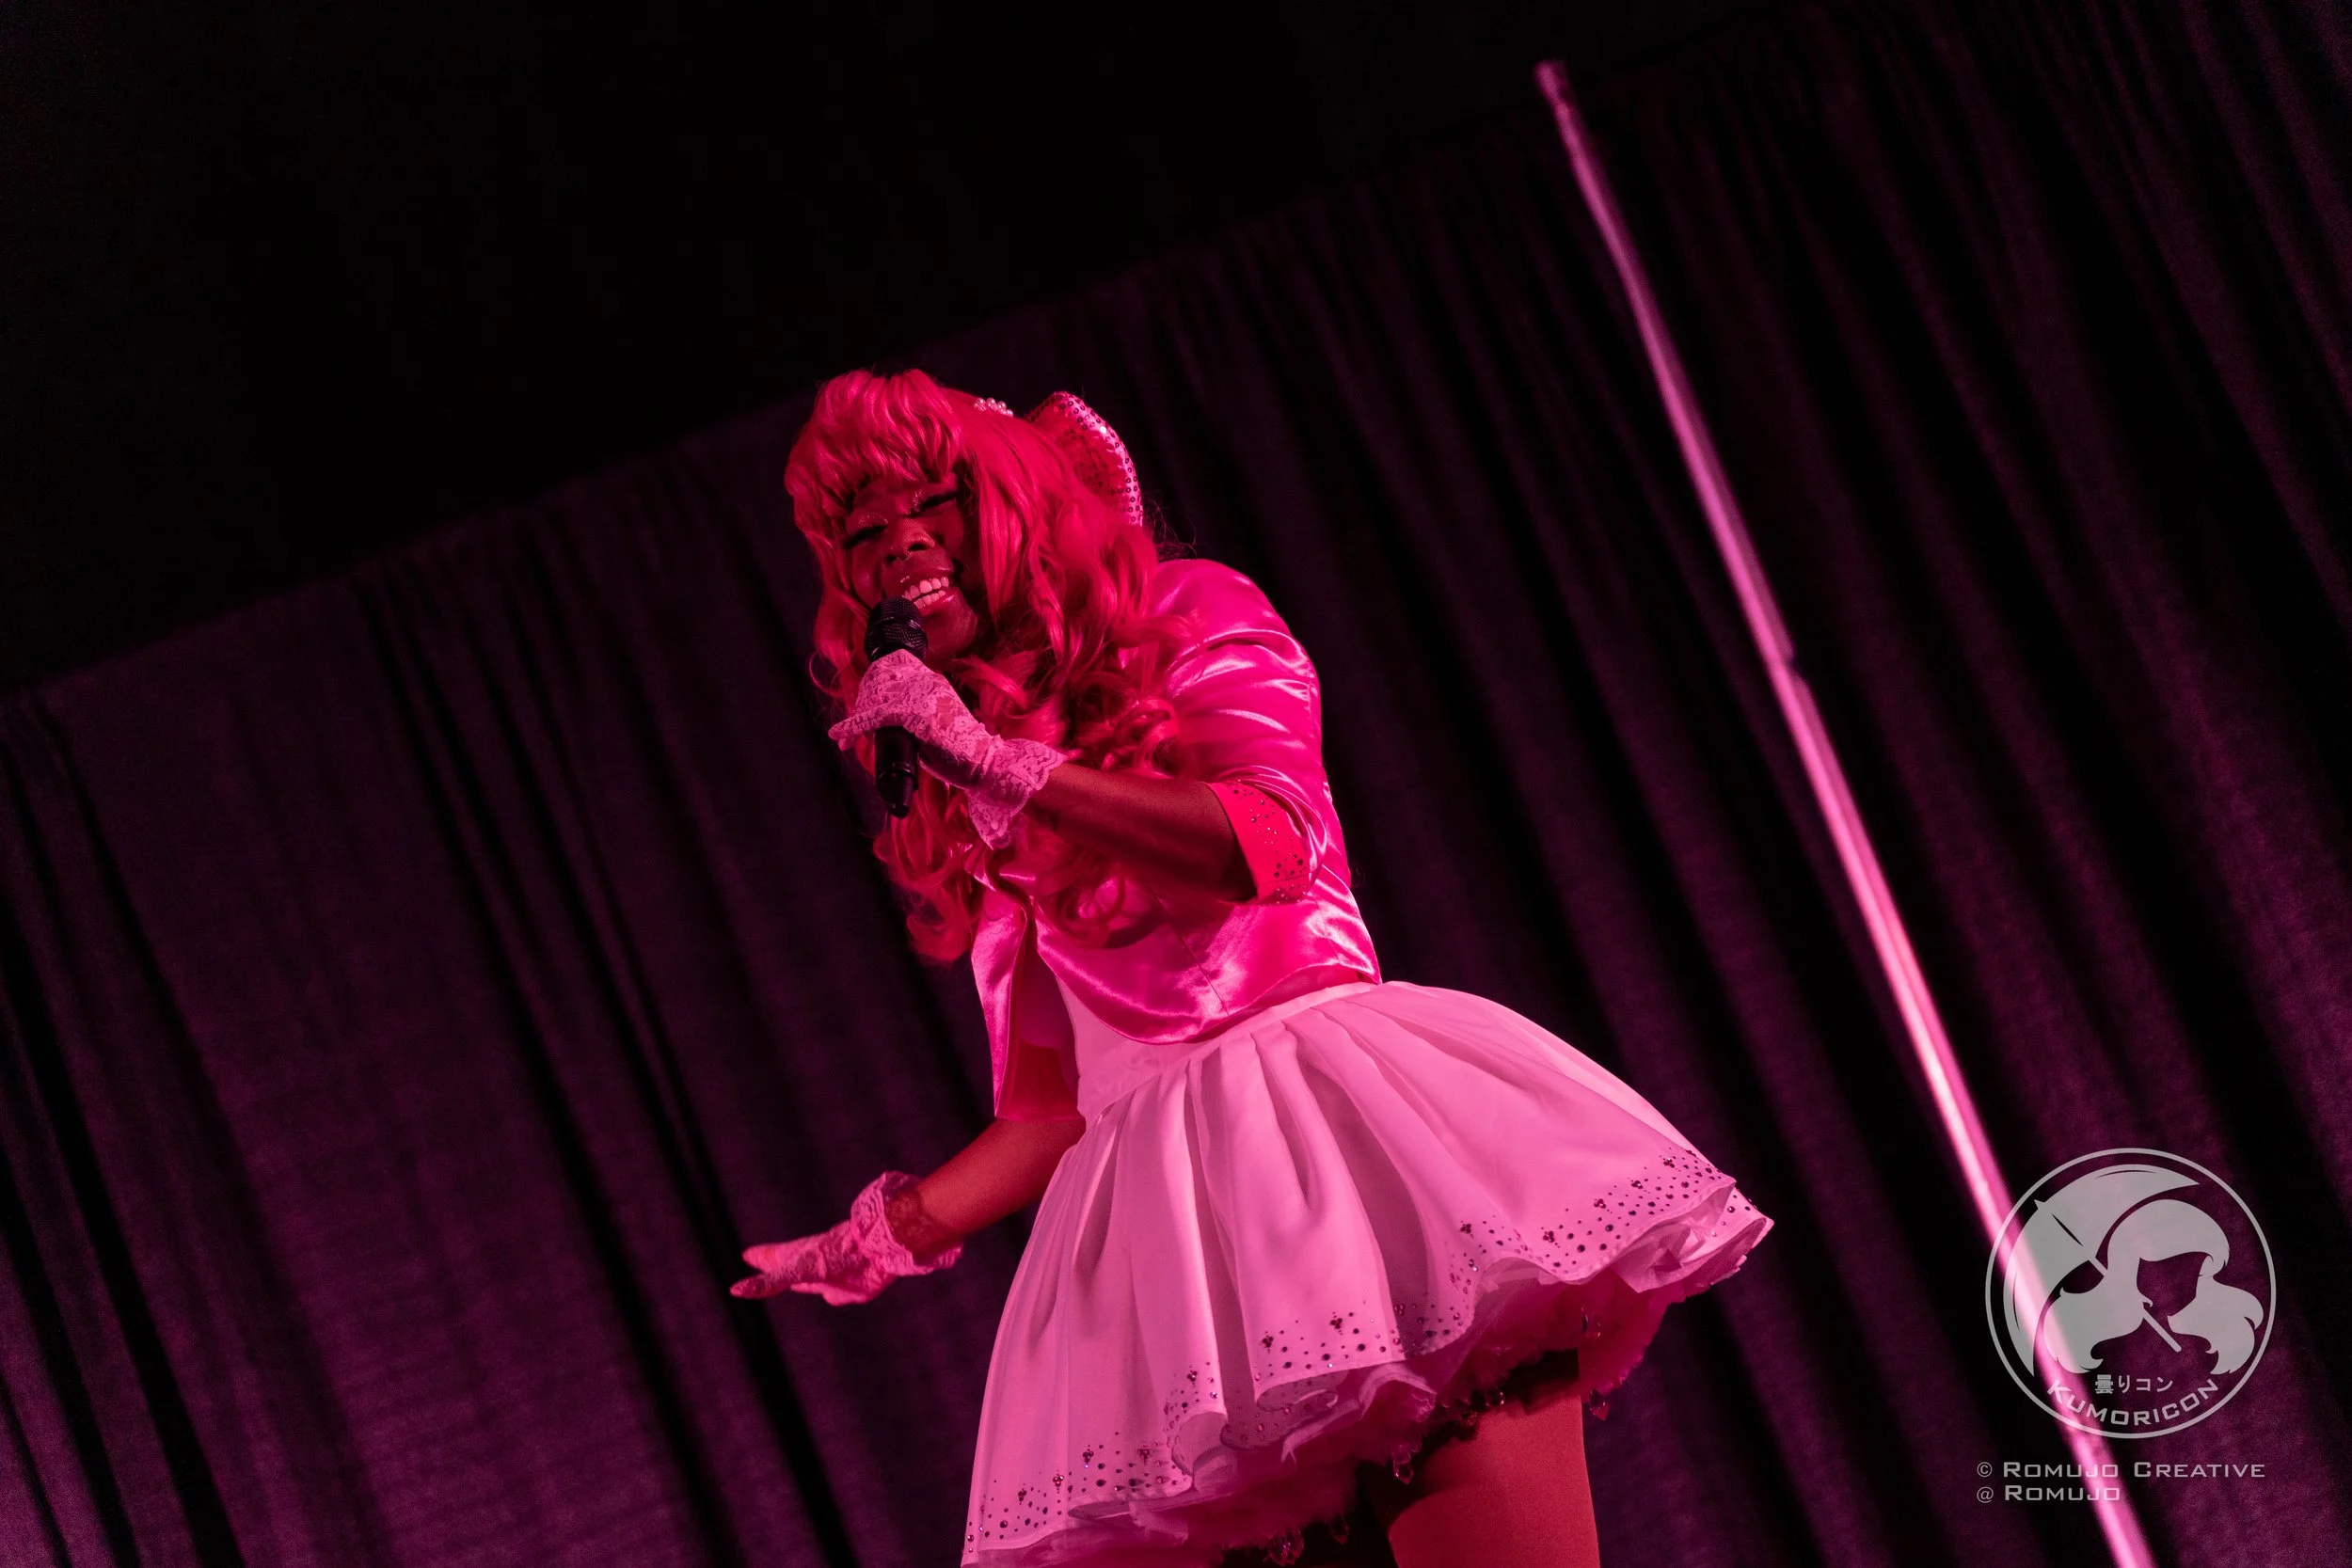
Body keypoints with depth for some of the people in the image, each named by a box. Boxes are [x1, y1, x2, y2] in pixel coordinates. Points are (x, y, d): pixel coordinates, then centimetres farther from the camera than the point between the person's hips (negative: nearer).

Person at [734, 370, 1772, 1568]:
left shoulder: (1191, 617, 11)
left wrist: (1000, 765, -11)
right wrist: (878, 1240, 21)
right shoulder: (969, 822, 23)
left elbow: (1271, 841, -10)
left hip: (1330, 1103, -4)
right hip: (1160, 1220, 4)